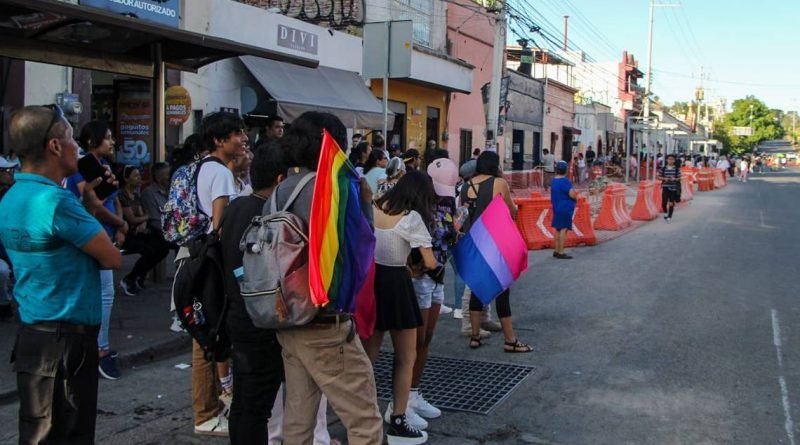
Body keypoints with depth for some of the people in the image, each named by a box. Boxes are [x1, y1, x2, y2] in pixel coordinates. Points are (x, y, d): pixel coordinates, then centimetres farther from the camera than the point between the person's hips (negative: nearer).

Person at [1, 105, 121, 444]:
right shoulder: (57, 200, -21)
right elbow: (112, 259, -14)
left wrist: (86, 207, 10)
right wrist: (89, 208, 0)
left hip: (33, 334, 9)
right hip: (64, 339, -9)